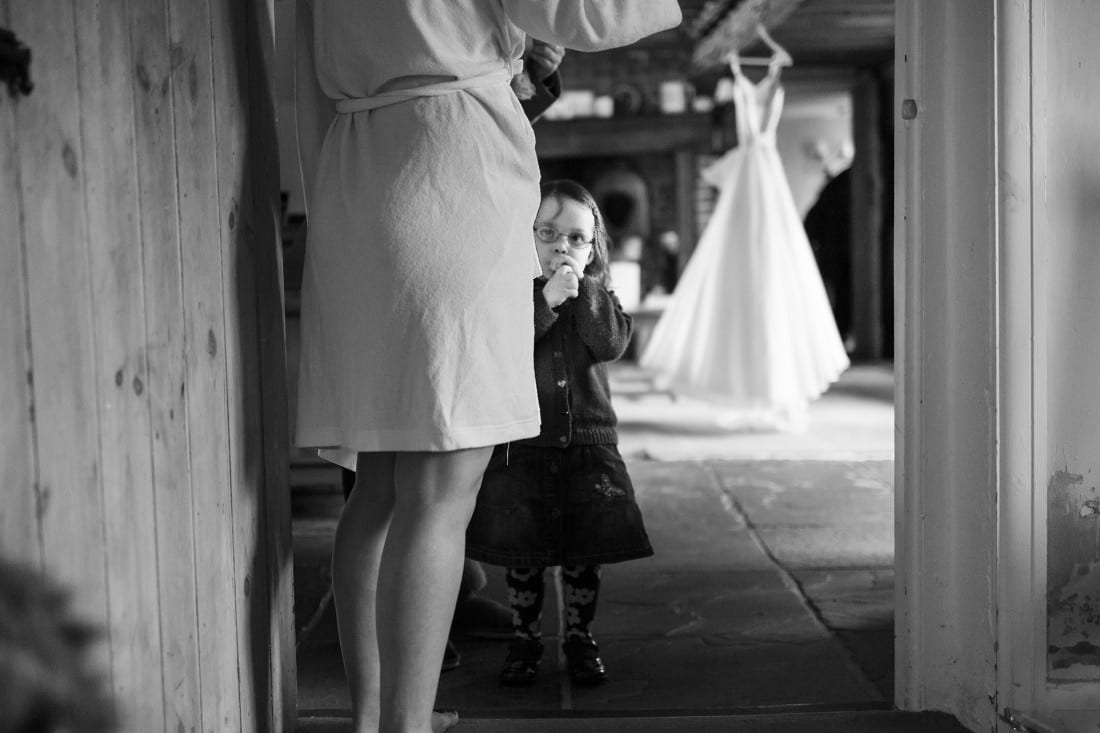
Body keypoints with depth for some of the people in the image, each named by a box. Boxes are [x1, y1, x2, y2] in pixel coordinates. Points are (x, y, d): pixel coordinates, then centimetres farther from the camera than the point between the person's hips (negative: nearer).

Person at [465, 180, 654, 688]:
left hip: (588, 442, 2)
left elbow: (611, 344, -12)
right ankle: (525, 638, 22)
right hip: (523, 443, -2)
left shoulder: (598, 298, 8)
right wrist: (545, 302, -25)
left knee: (584, 554, 7)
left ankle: (580, 637, 23)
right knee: (521, 553, 6)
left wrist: (582, 286, -15)